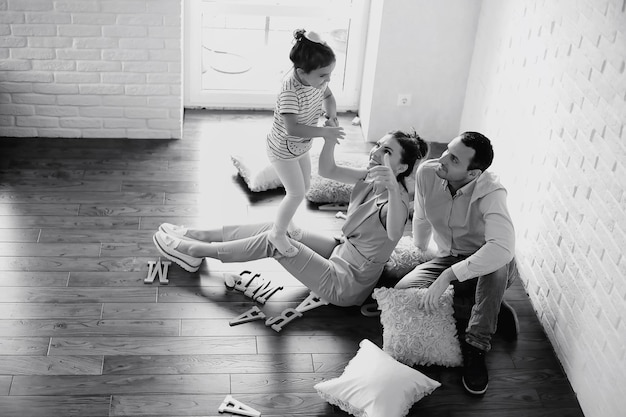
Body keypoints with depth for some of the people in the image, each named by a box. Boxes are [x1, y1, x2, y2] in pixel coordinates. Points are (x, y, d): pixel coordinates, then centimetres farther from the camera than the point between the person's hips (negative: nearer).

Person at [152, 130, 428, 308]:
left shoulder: (396, 199, -29)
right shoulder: (371, 178, -4)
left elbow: (394, 233, -52)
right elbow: (327, 170, 0)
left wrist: (392, 188, -67)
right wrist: (331, 135, -17)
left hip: (345, 285, -8)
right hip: (342, 251, 8)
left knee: (273, 241, -10)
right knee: (277, 228, 6)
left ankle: (196, 251, 6)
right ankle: (196, 235, 19)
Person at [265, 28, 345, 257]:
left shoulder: (317, 80, -14)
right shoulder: (290, 91, -38)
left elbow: (328, 97, 8)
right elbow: (291, 128, -42)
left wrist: (331, 118, -11)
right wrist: (323, 132, -38)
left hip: (301, 145, 8)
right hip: (283, 149, -8)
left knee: (304, 186, 21)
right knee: (297, 193, -3)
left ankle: (285, 218, 46)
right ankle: (278, 233, 18)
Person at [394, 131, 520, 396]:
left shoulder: (490, 192, -31)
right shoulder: (427, 173, -15)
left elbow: (502, 248, -47)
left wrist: (447, 276, -49)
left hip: (489, 269, -5)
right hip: (447, 259, 5)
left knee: (499, 261, -40)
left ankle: (475, 346, -23)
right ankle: (492, 311, -5)